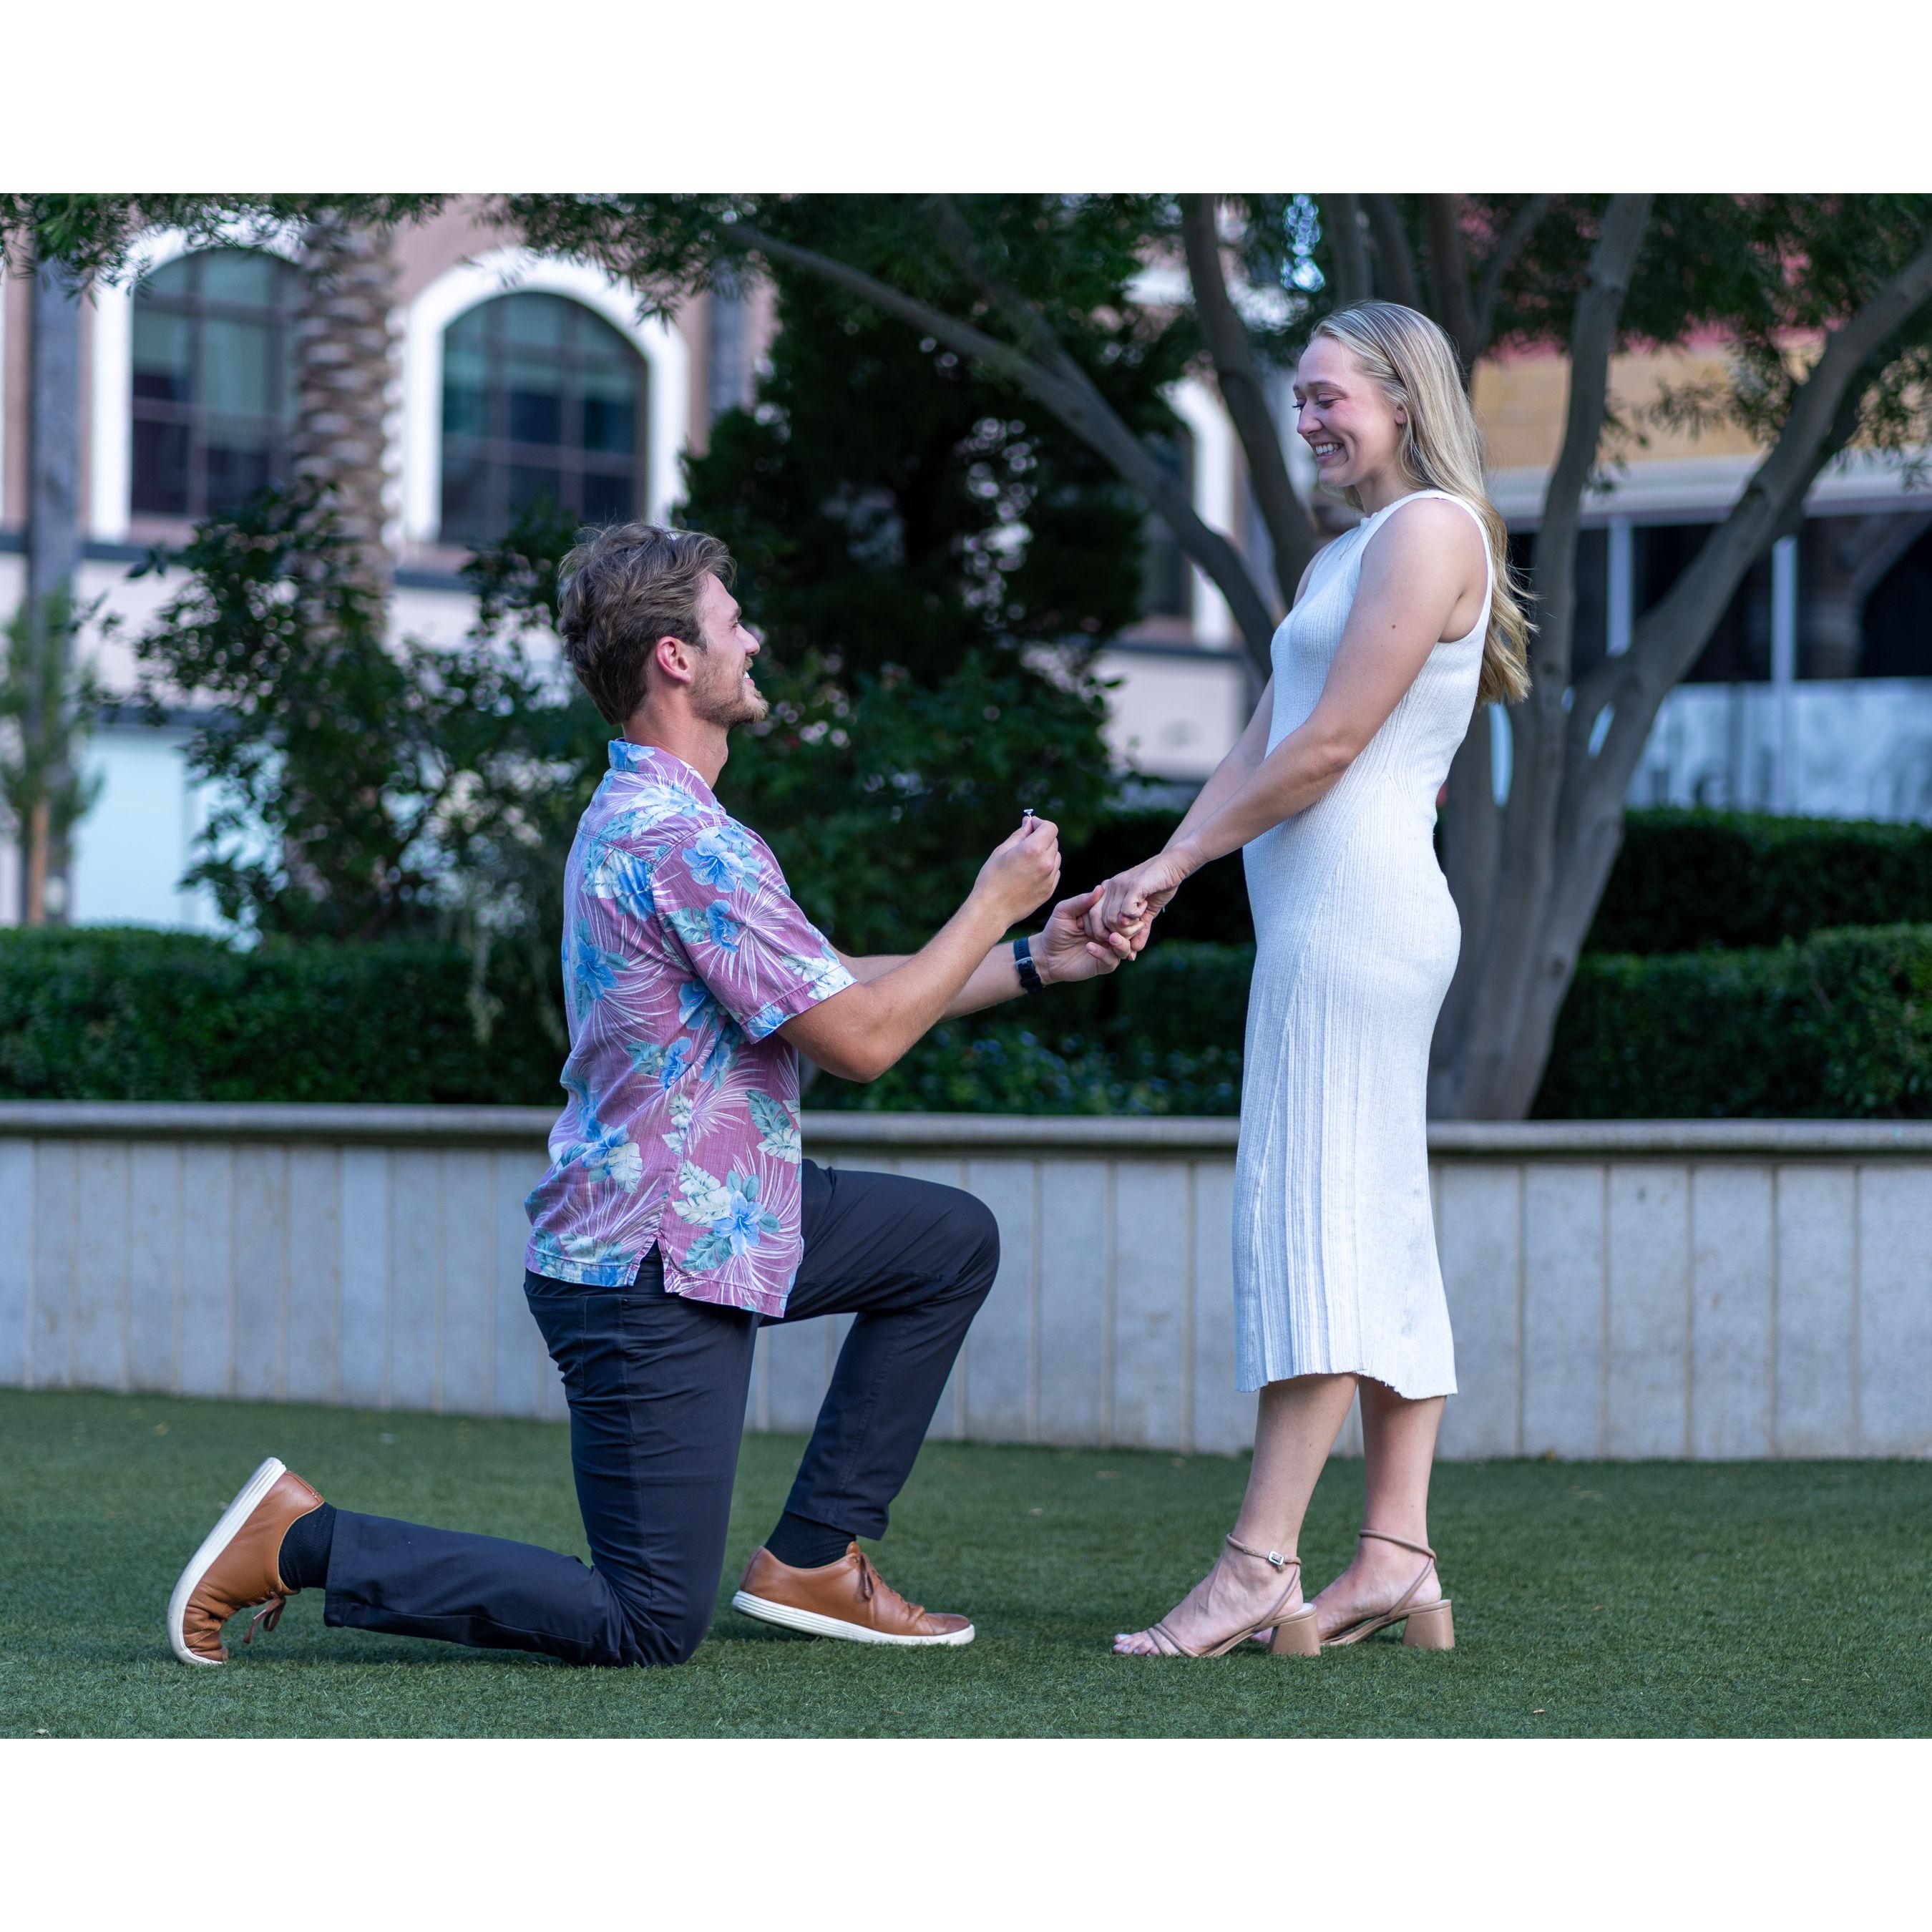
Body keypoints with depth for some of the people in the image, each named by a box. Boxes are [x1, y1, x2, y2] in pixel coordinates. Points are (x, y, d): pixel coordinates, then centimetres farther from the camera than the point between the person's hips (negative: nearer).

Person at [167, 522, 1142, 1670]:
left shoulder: (640, 814, 12)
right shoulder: (683, 843, -23)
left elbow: (836, 987, 18)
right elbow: (861, 1038, -20)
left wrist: (1035, 964, 13)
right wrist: (994, 903, -7)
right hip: (651, 1272, -10)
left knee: (954, 1241, 19)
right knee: (651, 1629, -6)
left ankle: (815, 1559, 16)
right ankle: (304, 1544, -4)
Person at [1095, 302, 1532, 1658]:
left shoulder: (1429, 529, -7)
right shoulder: (1343, 556, 23)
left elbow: (1328, 747, -13)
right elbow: (1259, 753, 19)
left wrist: (1177, 858, -6)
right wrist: (1159, 881, 7)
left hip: (1356, 908, -10)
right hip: (1342, 921, 10)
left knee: (1311, 1217, -12)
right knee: (1374, 1231, 5)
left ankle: (1260, 1569, -15)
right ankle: (1398, 1559, 4)